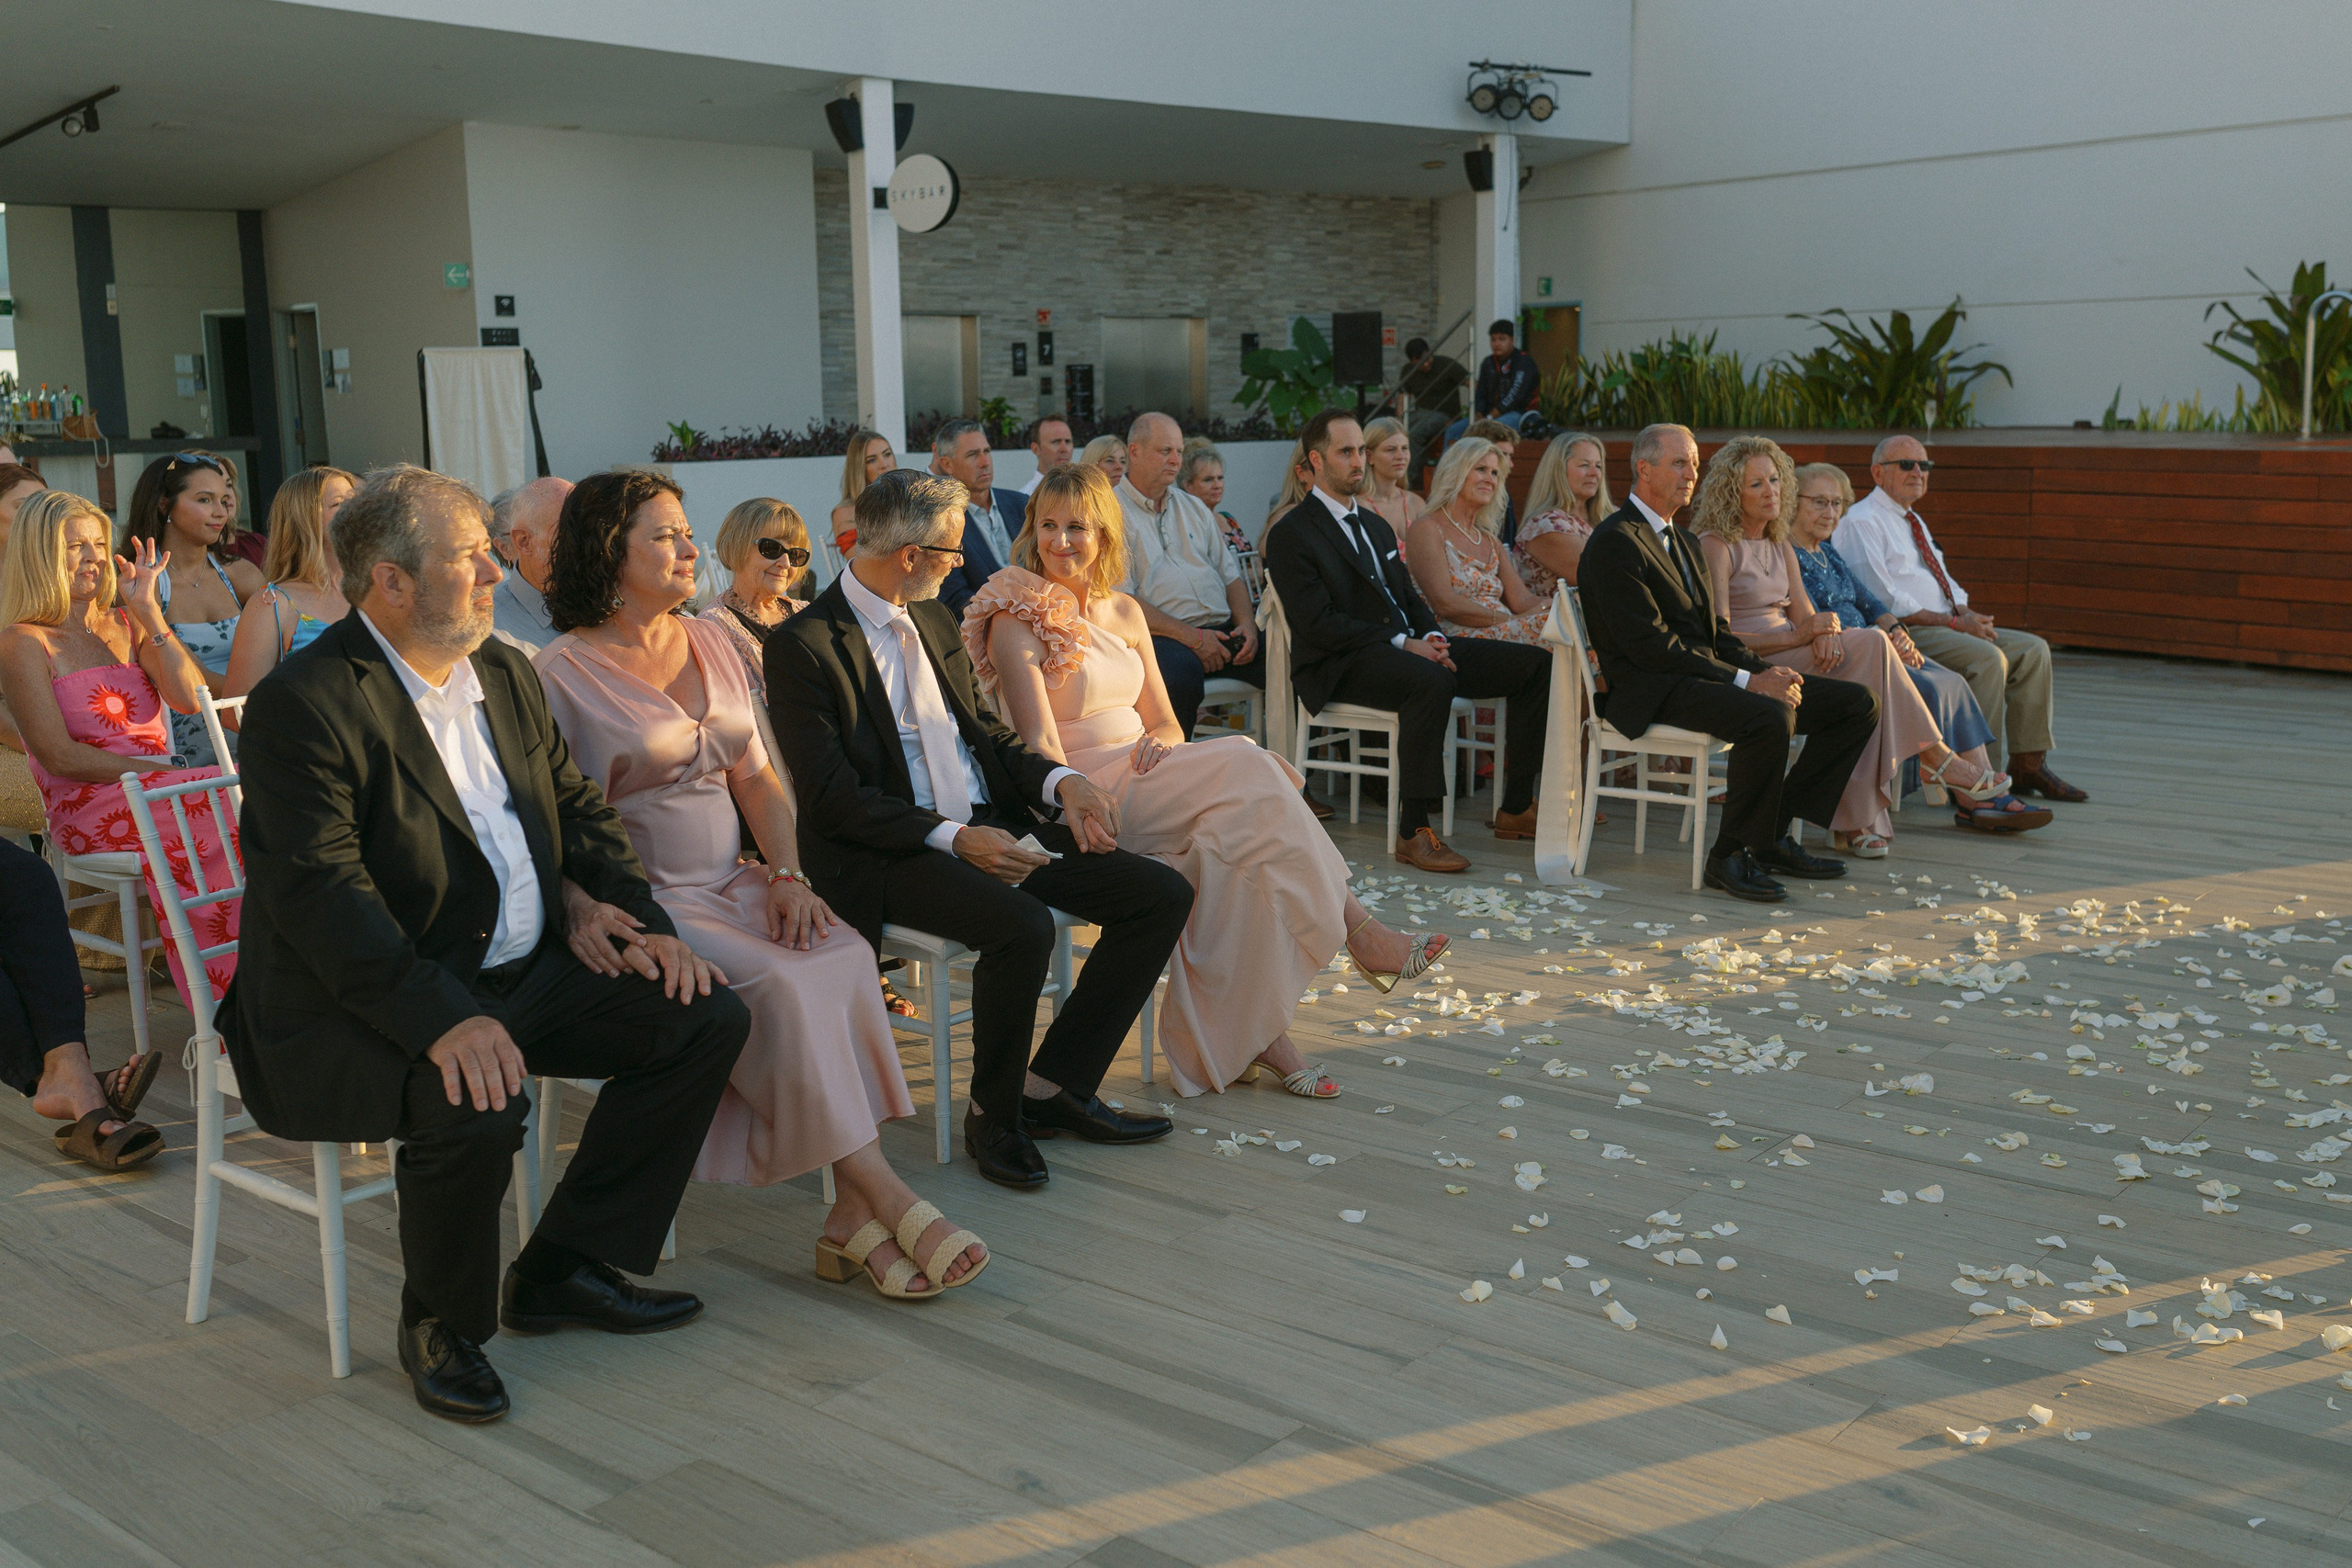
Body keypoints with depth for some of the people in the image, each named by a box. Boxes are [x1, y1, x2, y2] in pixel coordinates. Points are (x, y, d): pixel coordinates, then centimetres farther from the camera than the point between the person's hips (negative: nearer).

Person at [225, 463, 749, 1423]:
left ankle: (562, 1270, 8)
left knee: (708, 1018, -4)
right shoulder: (305, 704, -15)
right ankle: (440, 1327, -3)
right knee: (476, 1105, -36)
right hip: (368, 1004, -8)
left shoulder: (506, 673, 12)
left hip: (523, 974, 8)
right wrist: (442, 1021, -36)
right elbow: (322, 893, -25)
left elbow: (578, 806, 18)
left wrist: (642, 922, 0)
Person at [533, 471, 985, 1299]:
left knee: (843, 958, -24)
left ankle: (853, 1214, -23)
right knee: (780, 984, -30)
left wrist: (787, 874, -1)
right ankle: (885, 1198, -23)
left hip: (730, 885, 5)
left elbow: (756, 775, 15)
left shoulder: (711, 641, 14)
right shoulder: (562, 673, -5)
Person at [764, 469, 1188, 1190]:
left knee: (1163, 894, -5)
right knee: (1022, 927, -36)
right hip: (888, 854, -8)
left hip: (988, 825, 8)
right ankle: (992, 1115, -9)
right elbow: (831, 799, -15)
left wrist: (1060, 781, 1)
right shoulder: (803, 645, -10)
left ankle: (1053, 1084, 2)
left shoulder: (933, 619, 16)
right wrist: (952, 837, -24)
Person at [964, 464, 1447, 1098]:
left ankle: (1247, 1035, -25)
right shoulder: (1017, 617, -4)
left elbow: (1166, 722, 16)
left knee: (1232, 849, -27)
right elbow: (1039, 743, -14)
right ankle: (1359, 934, -19)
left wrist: (1162, 739, -8)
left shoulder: (1125, 611, 16)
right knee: (1245, 768, -26)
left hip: (1141, 777, 6)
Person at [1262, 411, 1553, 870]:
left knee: (1535, 664, -3)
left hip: (1409, 649, 9)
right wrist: (1403, 643, -20)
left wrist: (1432, 636, -3)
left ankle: (1515, 808, 2)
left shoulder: (1376, 526, 24)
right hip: (1339, 665, -8)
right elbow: (1320, 623, -14)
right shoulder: (1290, 535, -4)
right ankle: (1413, 833, -36)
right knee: (1433, 682, -40)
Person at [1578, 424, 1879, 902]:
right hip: (1654, 692, -9)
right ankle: (1730, 854, -18)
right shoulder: (1616, 541, -9)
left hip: (1707, 673, 10)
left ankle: (1773, 833, 4)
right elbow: (1651, 645, -18)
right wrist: (1747, 680, -20)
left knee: (1859, 703, 1)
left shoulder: (1679, 540, 23)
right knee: (1771, 717, -36)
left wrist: (1763, 671, -2)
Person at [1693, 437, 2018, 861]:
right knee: (1871, 644, -23)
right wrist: (1795, 636, -22)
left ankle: (1855, 823, -27)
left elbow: (1805, 618, 8)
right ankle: (1934, 755, -15)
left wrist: (1825, 634, -17)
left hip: (1786, 658, 7)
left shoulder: (1780, 548, 19)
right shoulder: (1715, 545, -6)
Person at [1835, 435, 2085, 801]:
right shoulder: (1862, 522, -7)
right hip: (1904, 634, -9)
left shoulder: (1913, 522, 23)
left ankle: (2027, 766, 0)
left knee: (2033, 649, -2)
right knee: (1988, 658, -29)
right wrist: (1953, 622, -17)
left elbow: (1945, 583, 24)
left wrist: (1968, 614, 0)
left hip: (1943, 627, 10)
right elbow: (1884, 600, -16)